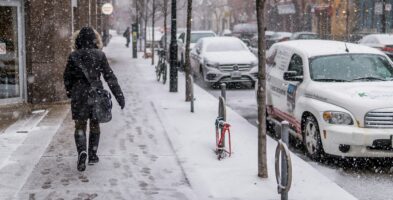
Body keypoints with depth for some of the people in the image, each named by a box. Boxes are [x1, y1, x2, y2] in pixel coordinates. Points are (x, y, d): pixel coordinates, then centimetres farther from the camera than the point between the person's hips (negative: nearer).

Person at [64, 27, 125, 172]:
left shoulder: (73, 56, -2)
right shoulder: (99, 55, -4)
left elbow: (67, 78, 5)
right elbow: (110, 77, -5)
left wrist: (69, 92, 24)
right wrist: (119, 96, -3)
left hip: (79, 95, 0)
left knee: (80, 126, 6)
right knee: (95, 125, 16)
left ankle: (82, 152, -18)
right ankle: (92, 155, 20)